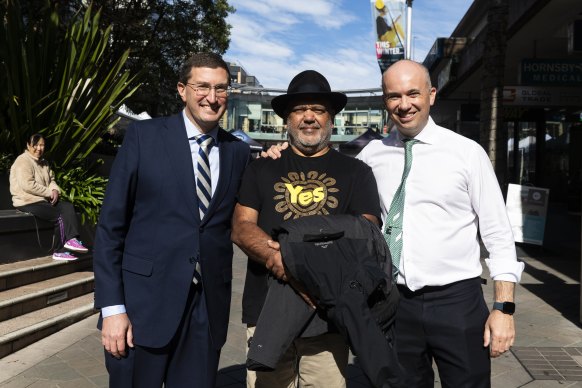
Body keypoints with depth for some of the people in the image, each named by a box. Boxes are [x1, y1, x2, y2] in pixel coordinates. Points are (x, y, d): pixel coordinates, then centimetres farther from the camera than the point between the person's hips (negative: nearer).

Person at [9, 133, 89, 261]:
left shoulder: (43, 162, 17)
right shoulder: (23, 161, -12)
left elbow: (51, 180, 16)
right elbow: (28, 185, -23)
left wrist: (55, 190, -8)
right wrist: (49, 192, -16)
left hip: (43, 199, 8)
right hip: (28, 202, -8)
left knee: (68, 206, -15)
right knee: (59, 217, -17)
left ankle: (72, 239, -26)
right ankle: (59, 251, -8)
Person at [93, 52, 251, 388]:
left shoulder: (239, 152, 7)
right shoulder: (144, 136, -3)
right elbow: (111, 225, -4)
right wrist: (111, 306, -9)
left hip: (209, 307, 3)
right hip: (144, 303, -2)